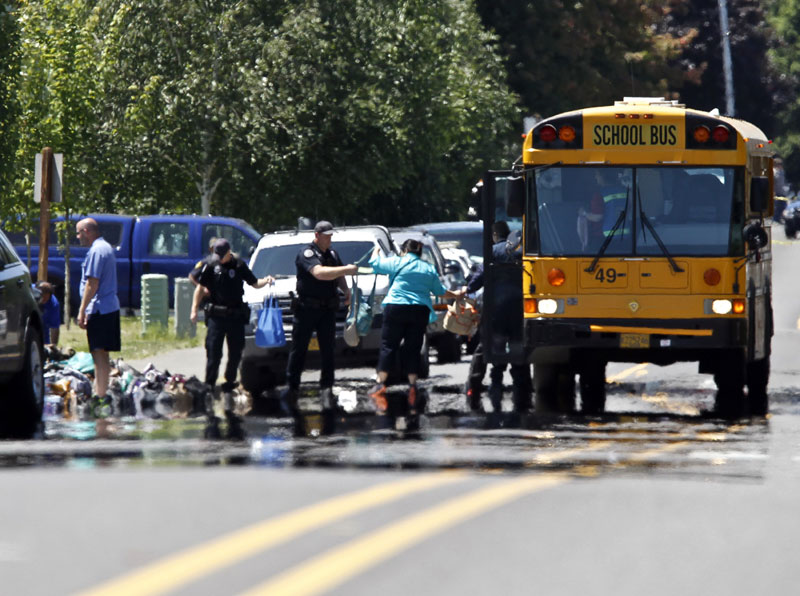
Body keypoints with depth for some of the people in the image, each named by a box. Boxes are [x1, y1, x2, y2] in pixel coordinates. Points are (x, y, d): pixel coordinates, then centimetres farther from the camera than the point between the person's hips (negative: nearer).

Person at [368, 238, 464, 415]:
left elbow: (375, 263, 13)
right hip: (420, 310, 3)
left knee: (388, 347, -2)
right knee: (412, 350, 7)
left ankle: (381, 385, -10)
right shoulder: (429, 269, 15)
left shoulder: (398, 263, 3)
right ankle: (412, 388, 2)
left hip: (396, 308, -3)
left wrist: (376, 251, 35)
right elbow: (439, 291, 24)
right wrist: (456, 295, 44)